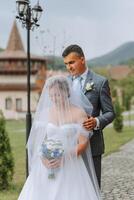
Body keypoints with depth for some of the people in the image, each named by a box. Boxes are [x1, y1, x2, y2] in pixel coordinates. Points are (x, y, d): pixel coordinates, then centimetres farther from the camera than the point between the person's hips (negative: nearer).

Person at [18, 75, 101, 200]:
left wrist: (64, 158, -19)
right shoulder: (45, 113, 7)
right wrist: (43, 157, -10)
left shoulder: (79, 113, -4)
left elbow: (84, 143, -8)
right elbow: (39, 140, 8)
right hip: (47, 168, 3)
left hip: (71, 167, -3)